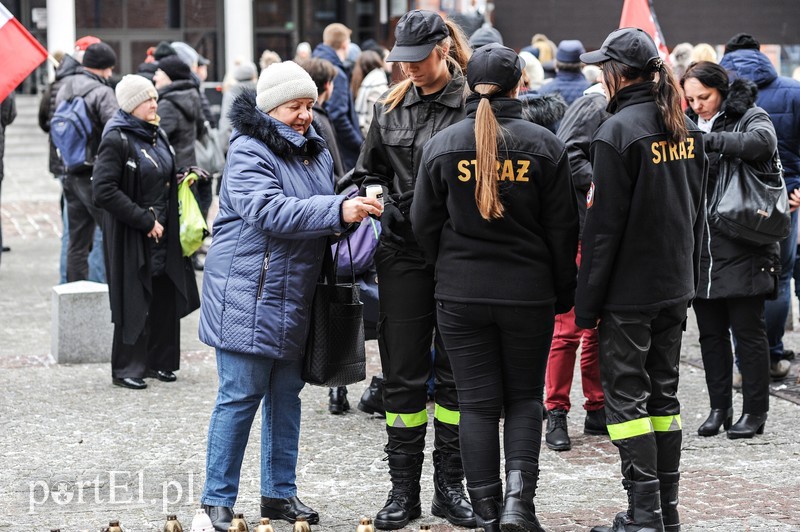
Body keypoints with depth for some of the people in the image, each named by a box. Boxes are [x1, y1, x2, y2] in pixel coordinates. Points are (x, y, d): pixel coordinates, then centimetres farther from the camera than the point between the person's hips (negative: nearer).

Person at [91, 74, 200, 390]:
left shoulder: (156, 136, 13)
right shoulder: (116, 140, -13)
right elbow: (103, 191, -21)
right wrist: (145, 220, -19)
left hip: (162, 232, 8)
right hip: (131, 236, -8)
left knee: (165, 298, 8)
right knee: (135, 302, -4)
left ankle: (158, 361, 19)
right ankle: (126, 368, 6)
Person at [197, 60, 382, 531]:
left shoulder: (316, 152, 14)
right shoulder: (249, 153, -13)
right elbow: (269, 210, -27)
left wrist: (353, 209, 5)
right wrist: (337, 211, -34)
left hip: (295, 295, 8)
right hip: (247, 294, -8)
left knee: (287, 393, 13)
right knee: (241, 395, -6)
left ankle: (280, 492, 22)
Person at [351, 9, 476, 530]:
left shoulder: (473, 104, -7)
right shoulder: (391, 107, 8)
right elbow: (369, 172, 19)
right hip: (403, 252, 4)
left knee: (456, 372, 6)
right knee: (403, 373, 4)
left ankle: (450, 486, 15)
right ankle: (404, 490, 11)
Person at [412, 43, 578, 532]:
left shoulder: (442, 145, -2)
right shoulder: (544, 145, -4)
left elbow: (425, 224, 3)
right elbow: (563, 228, -2)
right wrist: (564, 293, 8)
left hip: (461, 294, 0)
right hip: (529, 293, 0)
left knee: (477, 403, 7)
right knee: (525, 398, 13)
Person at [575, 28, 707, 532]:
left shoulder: (618, 131, -16)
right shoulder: (687, 129, 7)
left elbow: (604, 224, -16)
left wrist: (587, 300, -11)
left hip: (628, 289, -7)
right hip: (675, 283, 7)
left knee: (626, 395, -1)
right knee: (663, 392, 14)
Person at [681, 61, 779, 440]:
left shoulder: (751, 118, -2)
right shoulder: (689, 123, 13)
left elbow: (763, 143, -25)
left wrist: (708, 139, -27)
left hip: (742, 248, -5)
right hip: (700, 246, 5)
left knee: (748, 331, 1)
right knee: (711, 333, 10)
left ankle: (754, 411, 9)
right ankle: (719, 408, 19)